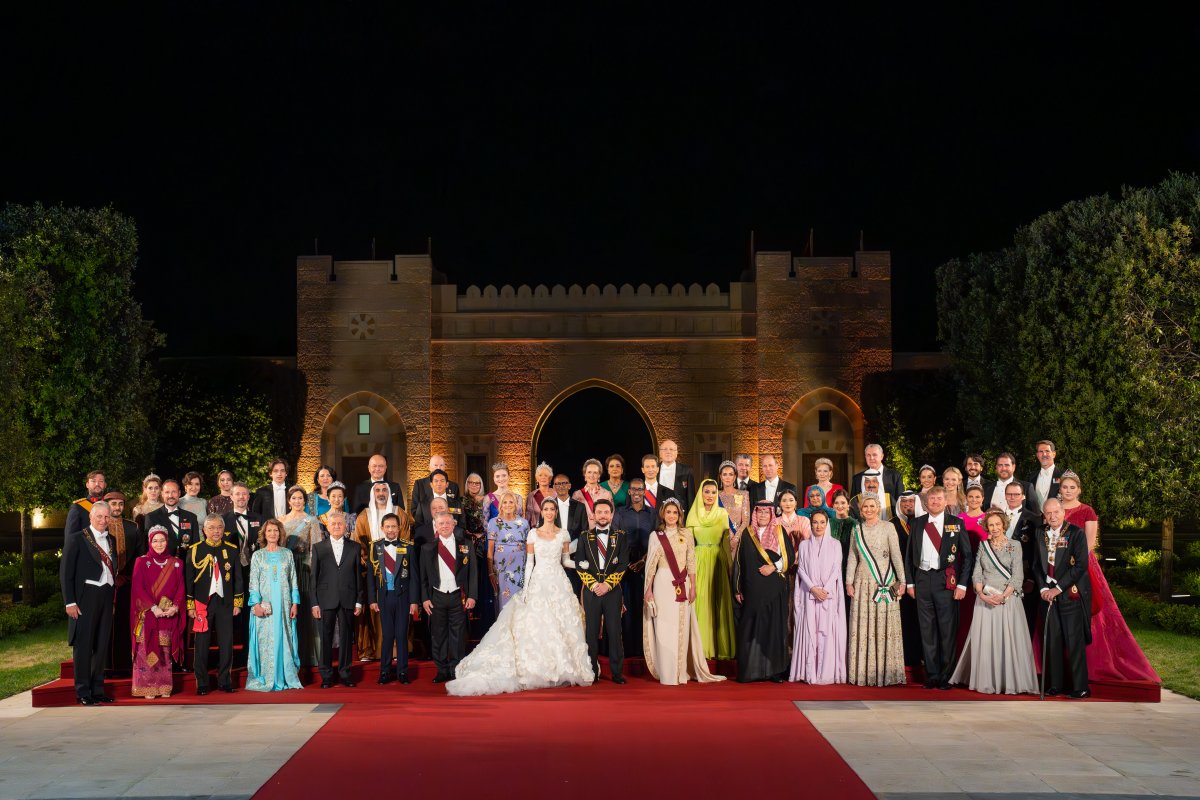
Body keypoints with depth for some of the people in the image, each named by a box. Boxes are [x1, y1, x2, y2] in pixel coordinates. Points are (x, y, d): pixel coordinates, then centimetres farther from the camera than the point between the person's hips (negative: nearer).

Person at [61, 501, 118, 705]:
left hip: (107, 596, 6)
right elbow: (65, 572, -5)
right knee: (84, 644, -4)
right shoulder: (77, 539, -2)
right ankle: (83, 692, 0)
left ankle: (98, 690, 15)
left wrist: (113, 596, 9)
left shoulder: (110, 541, 16)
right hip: (86, 596, -6)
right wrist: (70, 602, -11)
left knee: (103, 644, 8)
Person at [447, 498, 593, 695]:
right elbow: (529, 562, 3)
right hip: (538, 581, -1)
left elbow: (565, 559, 14)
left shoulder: (563, 533, 6)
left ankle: (561, 670, 5)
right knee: (537, 626, -6)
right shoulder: (533, 534, 4)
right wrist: (526, 587, -2)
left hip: (559, 583, 1)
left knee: (560, 625, -2)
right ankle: (538, 670, -1)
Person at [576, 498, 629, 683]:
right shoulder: (584, 537, 10)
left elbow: (623, 564, 0)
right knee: (591, 632, 1)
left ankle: (617, 672, 2)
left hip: (613, 590, -1)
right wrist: (593, 584, -8)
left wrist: (607, 584, -9)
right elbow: (580, 565, 4)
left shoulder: (621, 536, 8)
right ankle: (592, 672, 5)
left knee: (614, 632, -1)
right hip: (591, 591, 1)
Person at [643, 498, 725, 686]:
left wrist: (693, 587, 1)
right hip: (663, 584, -1)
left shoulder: (686, 535, 7)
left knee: (682, 628, 0)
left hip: (682, 585, 1)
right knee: (664, 628, -2)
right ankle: (667, 674, 1)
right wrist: (648, 589, 2)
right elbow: (651, 564, 6)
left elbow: (691, 563, 7)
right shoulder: (656, 536, 5)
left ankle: (681, 672, 5)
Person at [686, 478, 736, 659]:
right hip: (699, 561, 0)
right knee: (701, 602, -3)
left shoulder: (723, 514, 5)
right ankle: (702, 646, 2)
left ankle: (720, 646, 5)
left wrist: (730, 565, 3)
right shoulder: (693, 514, 4)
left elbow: (726, 541, 6)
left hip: (718, 561, 0)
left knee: (718, 602, 0)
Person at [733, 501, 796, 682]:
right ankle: (750, 670, 2)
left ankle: (776, 670, 2)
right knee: (751, 628, -2)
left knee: (775, 628, -2)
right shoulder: (748, 534, 8)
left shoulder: (780, 533, 7)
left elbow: (790, 557, 3)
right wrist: (737, 589, 3)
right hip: (752, 590, 1)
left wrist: (774, 567, -12)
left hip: (775, 590, 0)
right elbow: (739, 562, 8)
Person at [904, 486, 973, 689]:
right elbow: (909, 554, 14)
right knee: (927, 630, 6)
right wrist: (910, 582, 8)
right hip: (922, 579, 3)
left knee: (948, 630, -2)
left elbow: (967, 555, 1)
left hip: (946, 580, -3)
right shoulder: (917, 523, 10)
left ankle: (946, 676, 6)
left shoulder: (956, 524, 2)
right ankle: (931, 675, 12)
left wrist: (962, 585, -5)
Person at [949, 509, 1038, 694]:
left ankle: (1009, 681, 2)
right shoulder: (983, 546, 9)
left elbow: (1017, 575, -5)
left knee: (1008, 639, -4)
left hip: (1008, 598, -2)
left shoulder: (1014, 546, 1)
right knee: (985, 640, 1)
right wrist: (981, 594, -11)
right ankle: (987, 681, 7)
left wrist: (1003, 596, -16)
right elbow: (976, 573, 5)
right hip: (985, 599, 3)